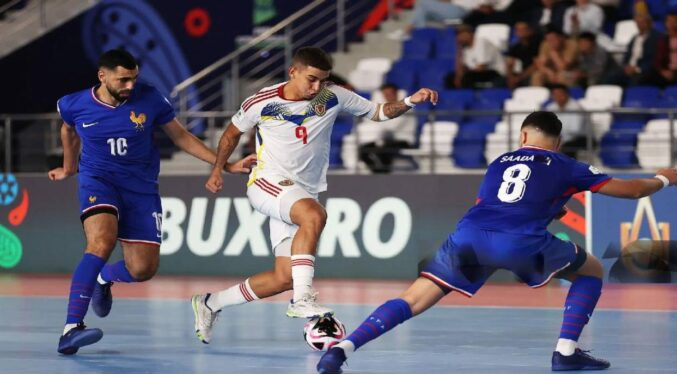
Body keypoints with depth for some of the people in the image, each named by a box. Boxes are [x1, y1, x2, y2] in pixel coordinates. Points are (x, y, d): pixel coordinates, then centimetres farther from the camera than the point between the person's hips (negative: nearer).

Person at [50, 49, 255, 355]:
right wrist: (69, 167, 35)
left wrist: (226, 165, 3)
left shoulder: (149, 99, -8)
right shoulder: (74, 105, -8)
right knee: (102, 242, -32)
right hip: (98, 180, -2)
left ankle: (104, 278, 37)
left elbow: (182, 137, 5)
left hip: (141, 186, 2)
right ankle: (71, 330, -38)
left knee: (143, 269, -3)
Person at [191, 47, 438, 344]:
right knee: (314, 214, -36)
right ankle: (302, 299, -38)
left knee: (285, 277, -1)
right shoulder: (262, 102, -6)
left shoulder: (333, 97, -1)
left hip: (303, 193, 5)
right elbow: (232, 132, 11)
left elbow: (378, 112, 6)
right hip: (267, 183, -5)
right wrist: (217, 170, 9)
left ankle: (210, 304, 17)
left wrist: (410, 102, -10)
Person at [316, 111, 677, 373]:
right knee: (592, 271, 22)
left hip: (467, 238, 3)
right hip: (520, 243, -3)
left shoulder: (500, 162, 31)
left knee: (411, 301, 7)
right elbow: (628, 189, 26)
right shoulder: (564, 167, 22)